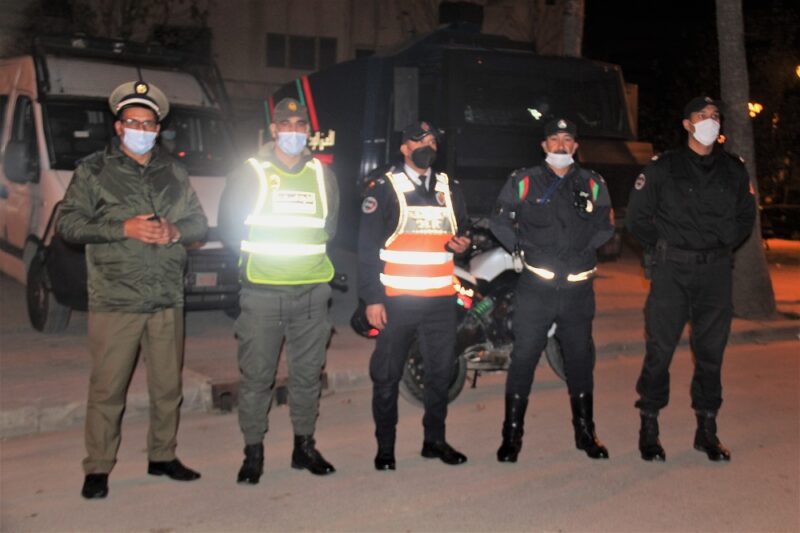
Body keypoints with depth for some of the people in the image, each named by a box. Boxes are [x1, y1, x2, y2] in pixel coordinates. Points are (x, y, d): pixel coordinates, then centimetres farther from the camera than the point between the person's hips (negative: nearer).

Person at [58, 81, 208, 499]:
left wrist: (175, 232, -5)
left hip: (167, 299, 4)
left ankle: (163, 457, 25)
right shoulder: (94, 171, 3)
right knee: (108, 388, -3)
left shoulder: (174, 173, 15)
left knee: (168, 385, 11)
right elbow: (68, 223, -3)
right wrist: (123, 229, -14)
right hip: (115, 301, -4)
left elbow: (198, 223, 17)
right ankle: (97, 468, 9)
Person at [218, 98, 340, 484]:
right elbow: (229, 226, 3)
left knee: (308, 373, 10)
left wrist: (313, 254, 9)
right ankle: (253, 452, 10)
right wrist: (256, 253, -2)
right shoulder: (251, 172, 2)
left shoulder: (322, 174, 12)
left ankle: (304, 446, 23)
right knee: (256, 374, -2)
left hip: (312, 291, 4)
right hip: (262, 291, -3)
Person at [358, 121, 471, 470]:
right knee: (386, 375, 2)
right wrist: (372, 298, -11)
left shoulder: (450, 188, 14)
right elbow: (367, 247, -5)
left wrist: (462, 244, 0)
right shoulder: (384, 189, -1)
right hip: (396, 298, -4)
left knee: (440, 372, 10)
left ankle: (435, 440, 25)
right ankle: (385, 447, 15)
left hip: (441, 298, 5)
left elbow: (463, 230, 25)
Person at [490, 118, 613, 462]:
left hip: (578, 288, 3)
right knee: (523, 357, -3)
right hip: (536, 286, -2)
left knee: (581, 359, 11)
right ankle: (512, 434, 6)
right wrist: (522, 249, -1)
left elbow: (605, 226, 16)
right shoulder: (522, 181, 4)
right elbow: (499, 221, 7)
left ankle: (585, 432, 25)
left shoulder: (592, 185, 11)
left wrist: (583, 251, 4)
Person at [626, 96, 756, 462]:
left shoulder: (734, 170, 11)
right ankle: (649, 428, 10)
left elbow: (746, 216, 18)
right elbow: (637, 215, 4)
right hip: (672, 271, -3)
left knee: (711, 352, 8)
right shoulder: (662, 167, 1)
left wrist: (723, 246, 8)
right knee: (660, 350, -1)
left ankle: (707, 430, 20)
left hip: (716, 272, 3)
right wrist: (661, 249, 0)